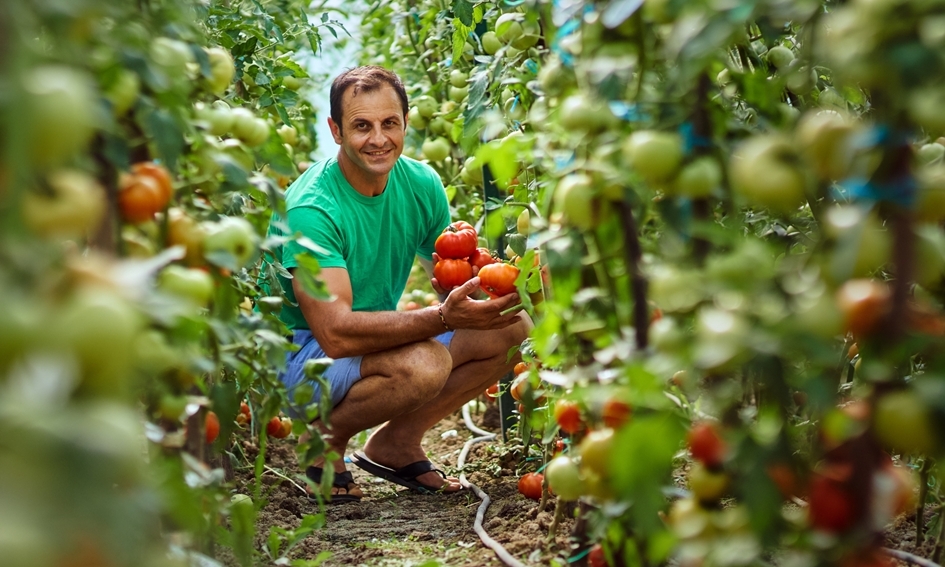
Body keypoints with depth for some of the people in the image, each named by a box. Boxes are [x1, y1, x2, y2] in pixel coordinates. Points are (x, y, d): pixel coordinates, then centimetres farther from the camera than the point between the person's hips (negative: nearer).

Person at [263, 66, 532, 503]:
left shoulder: (422, 184, -4)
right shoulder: (310, 209, -25)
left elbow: (455, 281, 2)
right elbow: (337, 334, -34)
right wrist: (444, 317, -43)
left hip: (380, 338, 7)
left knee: (512, 325, -7)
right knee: (424, 363, -35)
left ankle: (396, 442, 4)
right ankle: (326, 439, -5)